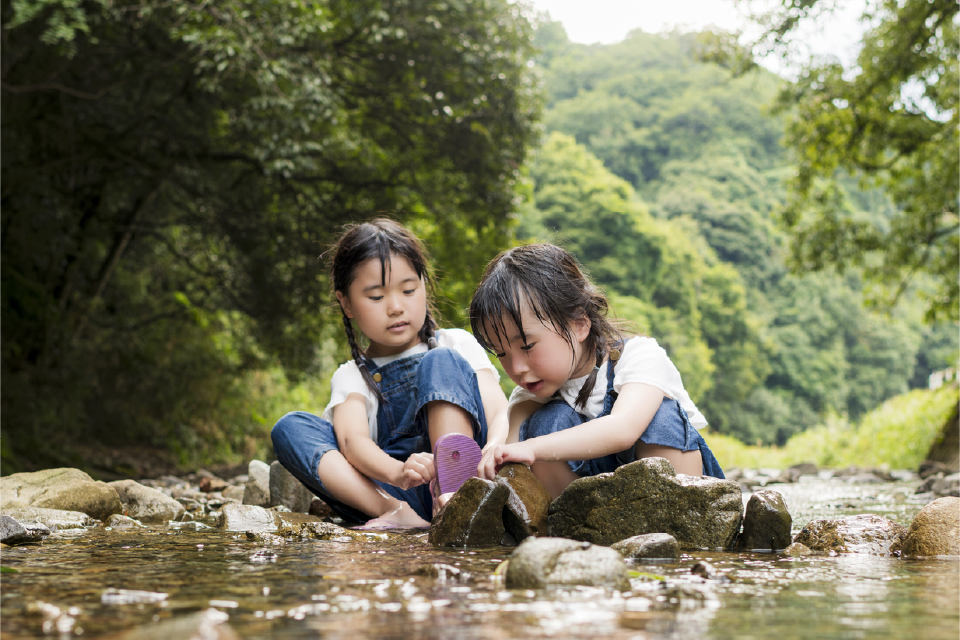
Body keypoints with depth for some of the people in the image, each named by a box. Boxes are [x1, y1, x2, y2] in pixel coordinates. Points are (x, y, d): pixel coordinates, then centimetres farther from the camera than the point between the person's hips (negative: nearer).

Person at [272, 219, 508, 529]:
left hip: (463, 477, -1)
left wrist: (494, 450, -27)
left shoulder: (456, 345, 16)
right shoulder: (351, 377, 17)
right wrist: (397, 472, -30)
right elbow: (352, 439, -5)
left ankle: (452, 501, -37)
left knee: (441, 363, -15)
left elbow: (500, 413, 0)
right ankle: (393, 512, -35)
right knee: (289, 427, -12)